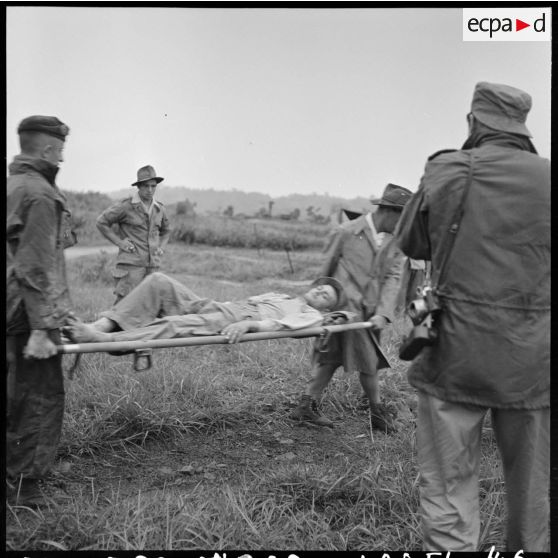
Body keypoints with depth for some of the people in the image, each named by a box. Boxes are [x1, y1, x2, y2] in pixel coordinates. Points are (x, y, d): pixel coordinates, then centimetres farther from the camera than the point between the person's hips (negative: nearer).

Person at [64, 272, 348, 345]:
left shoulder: (311, 315, 11)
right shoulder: (277, 296, 35)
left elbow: (281, 323, -10)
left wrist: (250, 323, -29)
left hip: (236, 321, -7)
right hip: (215, 306, 7)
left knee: (176, 325, -34)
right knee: (159, 281, -14)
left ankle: (98, 339, -45)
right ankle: (102, 325, -26)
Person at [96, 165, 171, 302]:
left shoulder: (159, 208, 11)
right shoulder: (126, 206, -5)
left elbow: (166, 230, 30)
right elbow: (101, 222, 2)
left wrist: (161, 248, 13)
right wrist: (119, 242, -5)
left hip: (153, 265, 5)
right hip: (130, 265, -5)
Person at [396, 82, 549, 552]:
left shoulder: (444, 172, -5)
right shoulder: (547, 178, -3)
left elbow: (411, 244, 9)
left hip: (454, 355, -1)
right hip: (531, 360, 2)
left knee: (449, 485, 8)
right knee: (531, 487, 19)